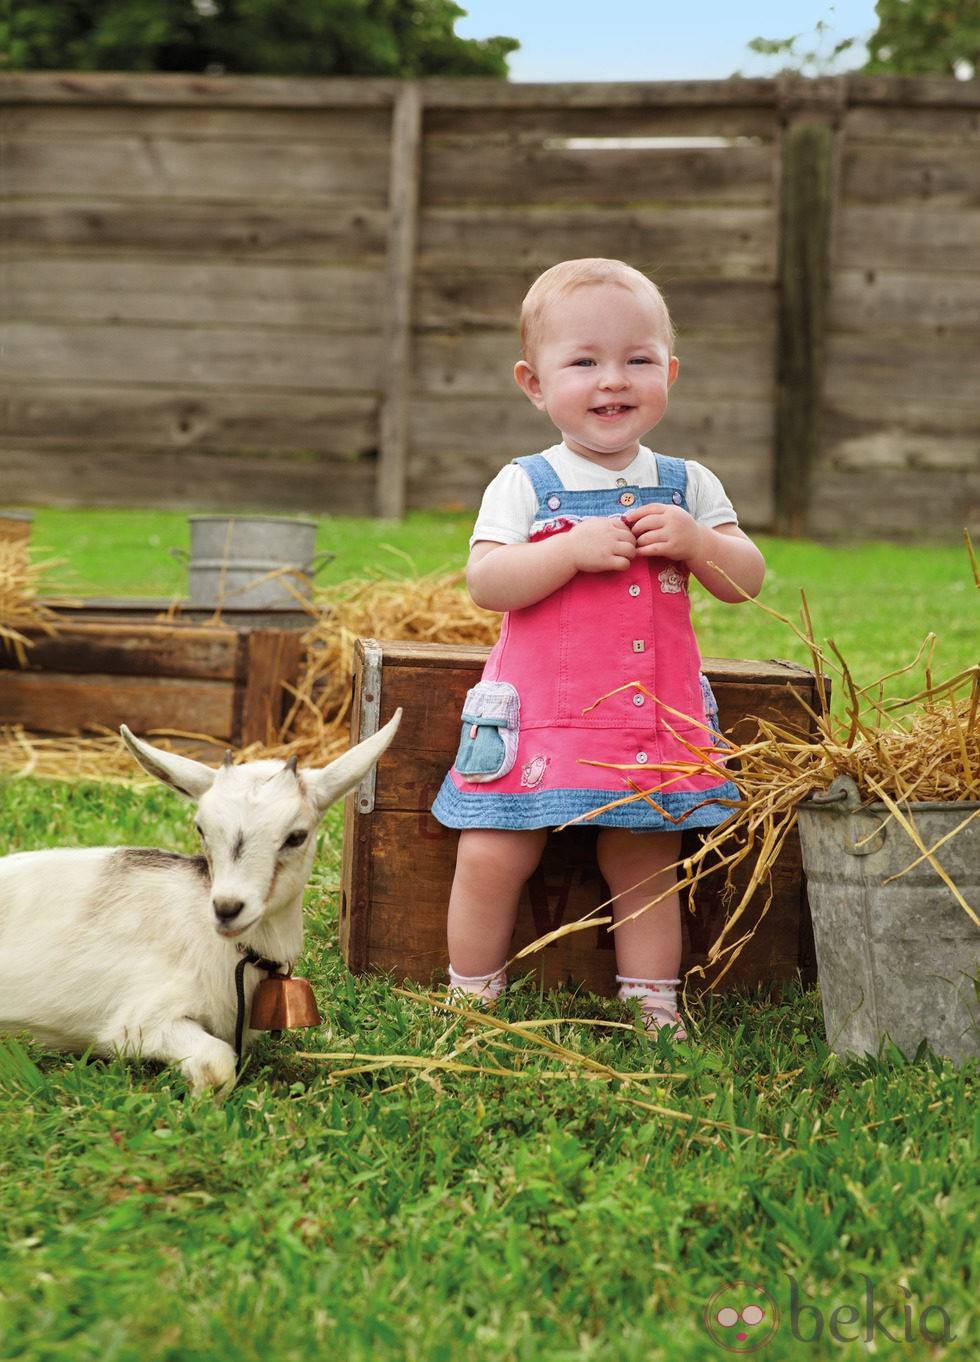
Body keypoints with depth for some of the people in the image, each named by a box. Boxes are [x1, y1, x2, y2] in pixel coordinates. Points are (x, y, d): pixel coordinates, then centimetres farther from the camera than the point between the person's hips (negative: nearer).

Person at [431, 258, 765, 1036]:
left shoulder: (687, 486, 7)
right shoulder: (524, 486, -2)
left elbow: (747, 581, 5)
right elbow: (485, 583, -12)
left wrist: (696, 542, -13)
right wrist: (574, 549, -22)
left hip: (654, 715, 2)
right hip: (542, 713, -2)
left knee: (646, 870, 8)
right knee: (491, 859, -4)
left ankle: (653, 1010, 23)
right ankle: (471, 1000, 16)